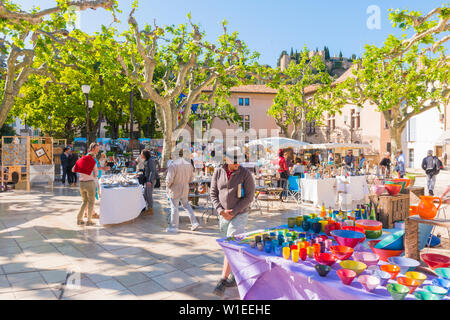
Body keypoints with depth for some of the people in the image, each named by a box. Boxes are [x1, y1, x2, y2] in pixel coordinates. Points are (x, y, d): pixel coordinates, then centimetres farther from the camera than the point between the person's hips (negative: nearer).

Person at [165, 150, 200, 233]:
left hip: (175, 190, -6)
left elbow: (169, 179, -21)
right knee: (186, 205, 22)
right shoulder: (189, 164, -1)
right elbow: (191, 179, 5)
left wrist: (167, 186, -2)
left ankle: (173, 227, 18)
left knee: (174, 208, 6)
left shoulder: (173, 164, -21)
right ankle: (194, 222, 23)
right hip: (185, 189, 6)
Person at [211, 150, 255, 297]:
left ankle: (223, 281, -5)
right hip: (223, 216, 5)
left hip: (239, 215, -4)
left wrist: (233, 212, -16)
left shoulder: (245, 173, -11)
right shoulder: (218, 172, -1)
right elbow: (213, 193, 3)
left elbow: (249, 196, -11)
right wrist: (220, 210, -12)